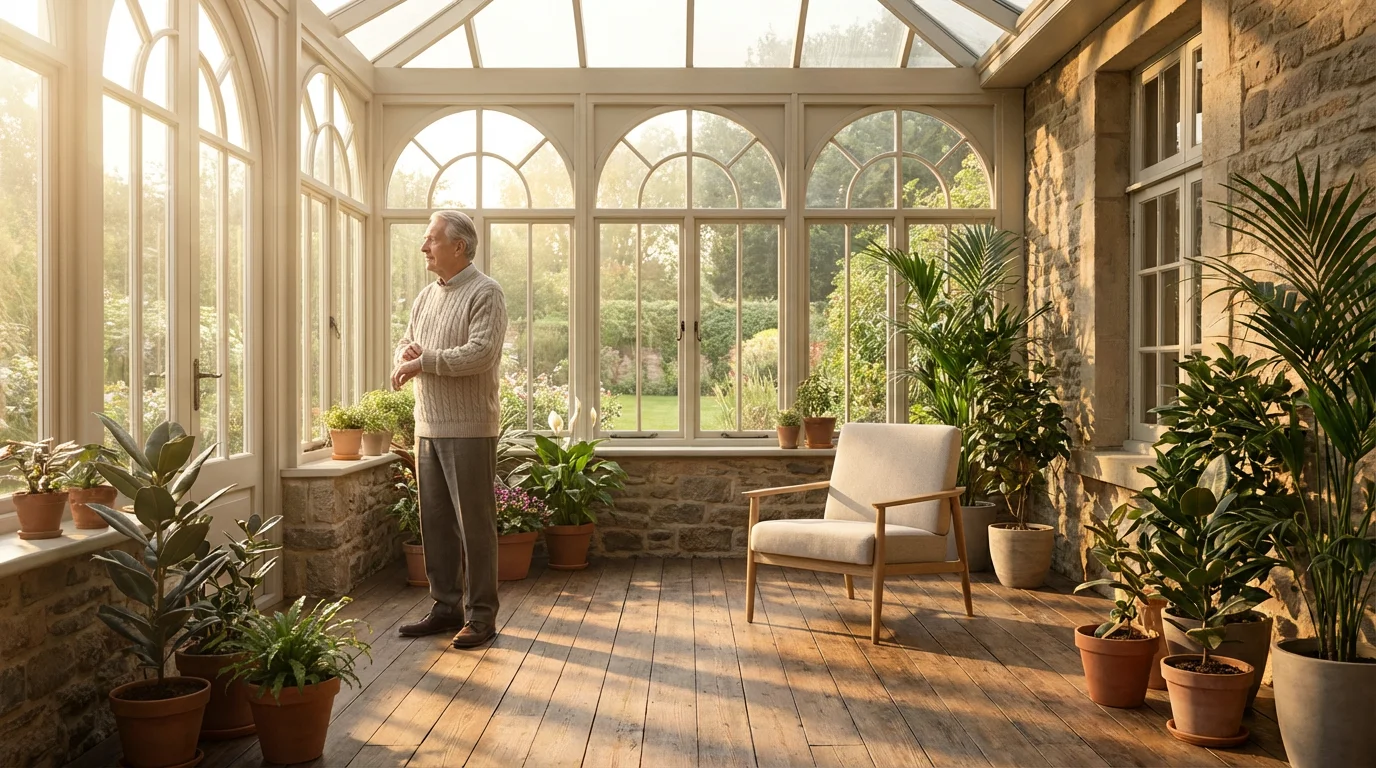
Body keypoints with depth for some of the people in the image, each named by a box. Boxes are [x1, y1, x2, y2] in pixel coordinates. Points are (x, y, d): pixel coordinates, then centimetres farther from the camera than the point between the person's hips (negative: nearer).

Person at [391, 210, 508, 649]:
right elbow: (406, 347, 19)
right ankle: (446, 607, 22)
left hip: (469, 428, -8)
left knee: (474, 523, -2)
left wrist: (424, 361, -14)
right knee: (435, 521, 11)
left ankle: (481, 616, 6)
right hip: (428, 427, 8)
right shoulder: (426, 296, 17)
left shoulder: (485, 293, -8)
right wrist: (407, 356, -5)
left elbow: (481, 353, -20)